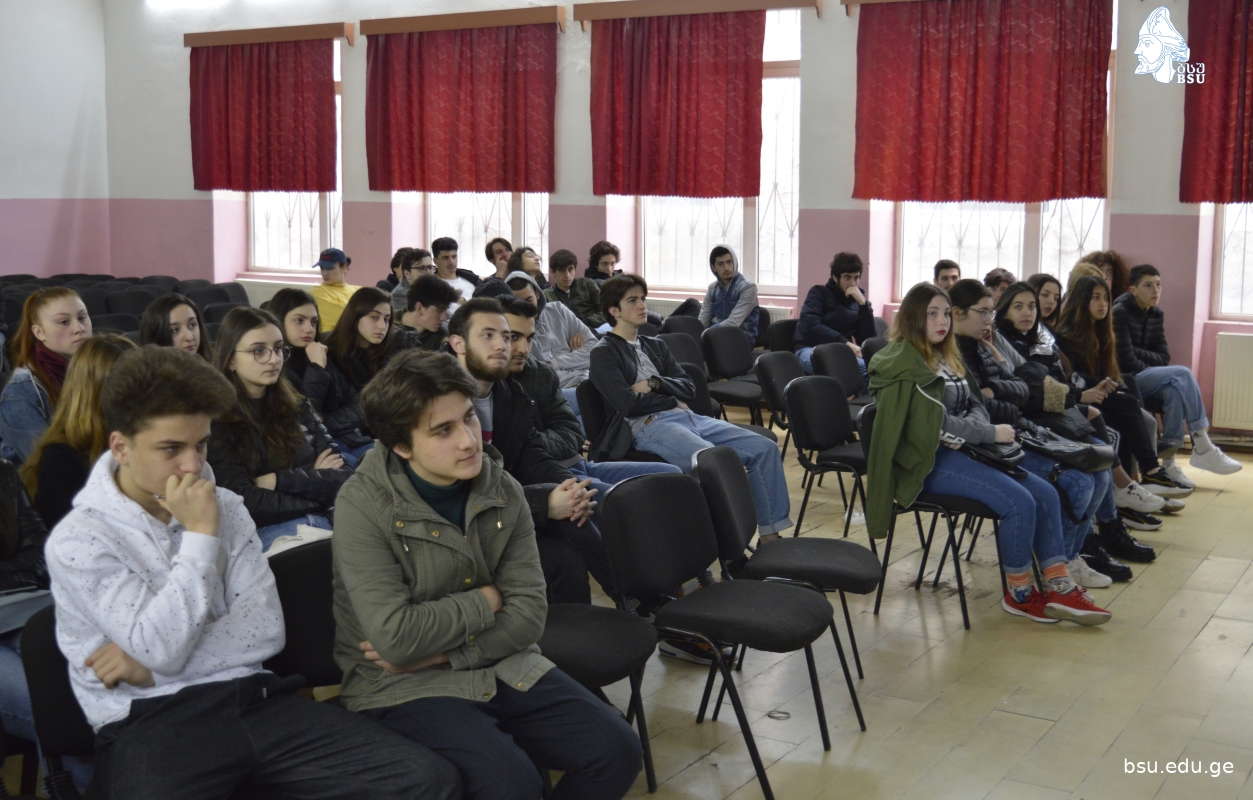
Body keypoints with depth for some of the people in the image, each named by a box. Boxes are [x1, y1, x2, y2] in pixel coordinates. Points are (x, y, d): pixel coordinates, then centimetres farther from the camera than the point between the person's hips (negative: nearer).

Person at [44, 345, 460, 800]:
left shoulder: (224, 507, 13)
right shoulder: (77, 540, -1)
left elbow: (265, 630, 4)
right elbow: (161, 650, -12)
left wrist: (153, 663, -6)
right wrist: (200, 535, -9)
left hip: (250, 700, 5)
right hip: (148, 723, -5)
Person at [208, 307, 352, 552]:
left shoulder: (297, 407, 17)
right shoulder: (216, 421, 1)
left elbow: (345, 477, 8)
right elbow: (246, 504, -8)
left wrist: (278, 480, -5)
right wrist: (314, 481, 2)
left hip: (326, 522, 5)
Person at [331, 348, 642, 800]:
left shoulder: (502, 491, -1)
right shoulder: (364, 507, -17)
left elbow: (528, 614, -3)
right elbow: (396, 637, -23)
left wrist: (440, 653, -14)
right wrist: (485, 600, -10)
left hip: (501, 667, 5)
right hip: (403, 686, -5)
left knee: (616, 751, -9)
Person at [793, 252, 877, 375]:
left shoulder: (859, 299, 17)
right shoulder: (819, 292, 8)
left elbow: (868, 338, 3)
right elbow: (809, 326, -11)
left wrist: (862, 303, -7)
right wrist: (845, 343, -18)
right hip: (811, 349, -3)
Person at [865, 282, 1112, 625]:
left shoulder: (946, 358, 18)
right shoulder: (903, 362, -10)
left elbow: (976, 406, 14)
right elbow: (934, 422, -17)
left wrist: (971, 432, -9)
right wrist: (990, 433, -10)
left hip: (960, 451, 9)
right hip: (927, 460, -9)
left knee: (1046, 494, -5)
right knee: (1019, 502, -22)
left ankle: (1060, 589, -4)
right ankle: (1019, 594, -4)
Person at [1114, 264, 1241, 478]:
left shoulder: (1156, 315, 10)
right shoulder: (1120, 312, -14)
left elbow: (1163, 358, 4)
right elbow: (1127, 361, -20)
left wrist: (1137, 351, -12)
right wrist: (1152, 370, -5)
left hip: (1142, 377, 7)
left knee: (1174, 391, -26)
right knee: (1182, 374, -22)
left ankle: (1168, 462, -23)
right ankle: (1202, 450, -17)